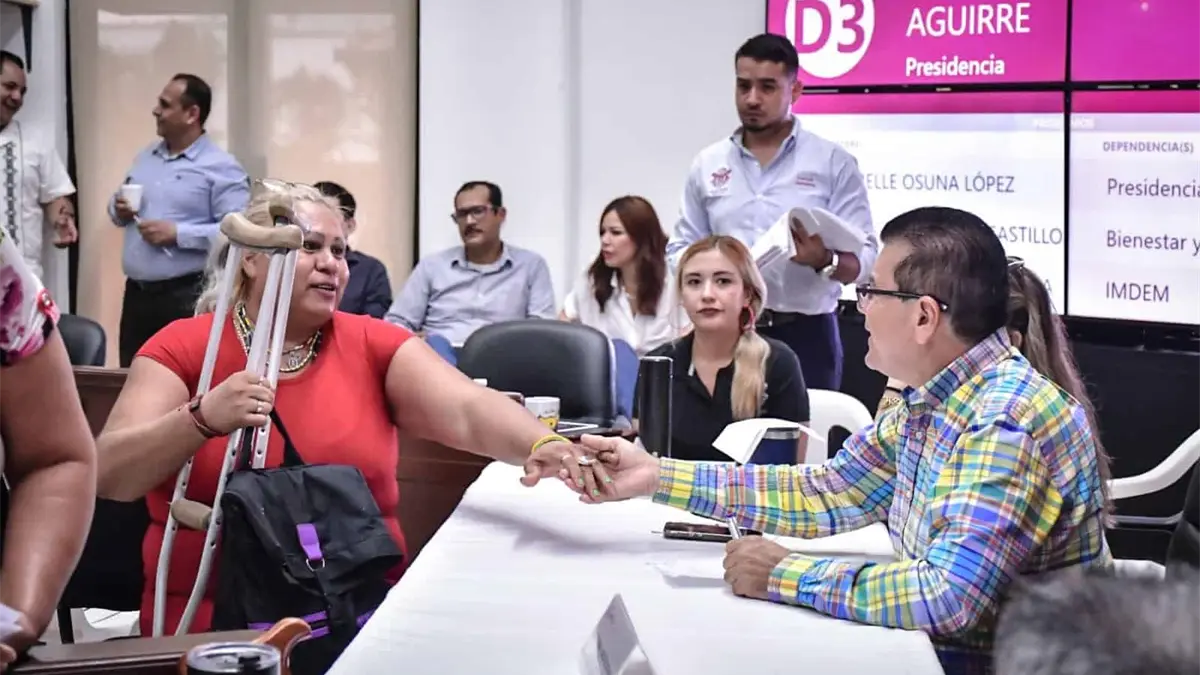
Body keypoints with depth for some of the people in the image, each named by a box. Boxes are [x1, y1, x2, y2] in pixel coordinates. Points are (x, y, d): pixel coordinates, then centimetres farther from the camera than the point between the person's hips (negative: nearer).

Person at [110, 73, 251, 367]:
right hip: (136, 292, 7)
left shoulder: (221, 168, -10)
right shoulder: (145, 158, 15)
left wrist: (177, 233, -20)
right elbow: (119, 205, 26)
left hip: (187, 297, -7)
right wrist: (119, 210, 2)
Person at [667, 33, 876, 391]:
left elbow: (863, 257, -1)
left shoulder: (834, 162, 3)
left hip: (805, 334, -2)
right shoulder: (707, 164, 12)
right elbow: (680, 251, 13)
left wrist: (825, 261, -23)